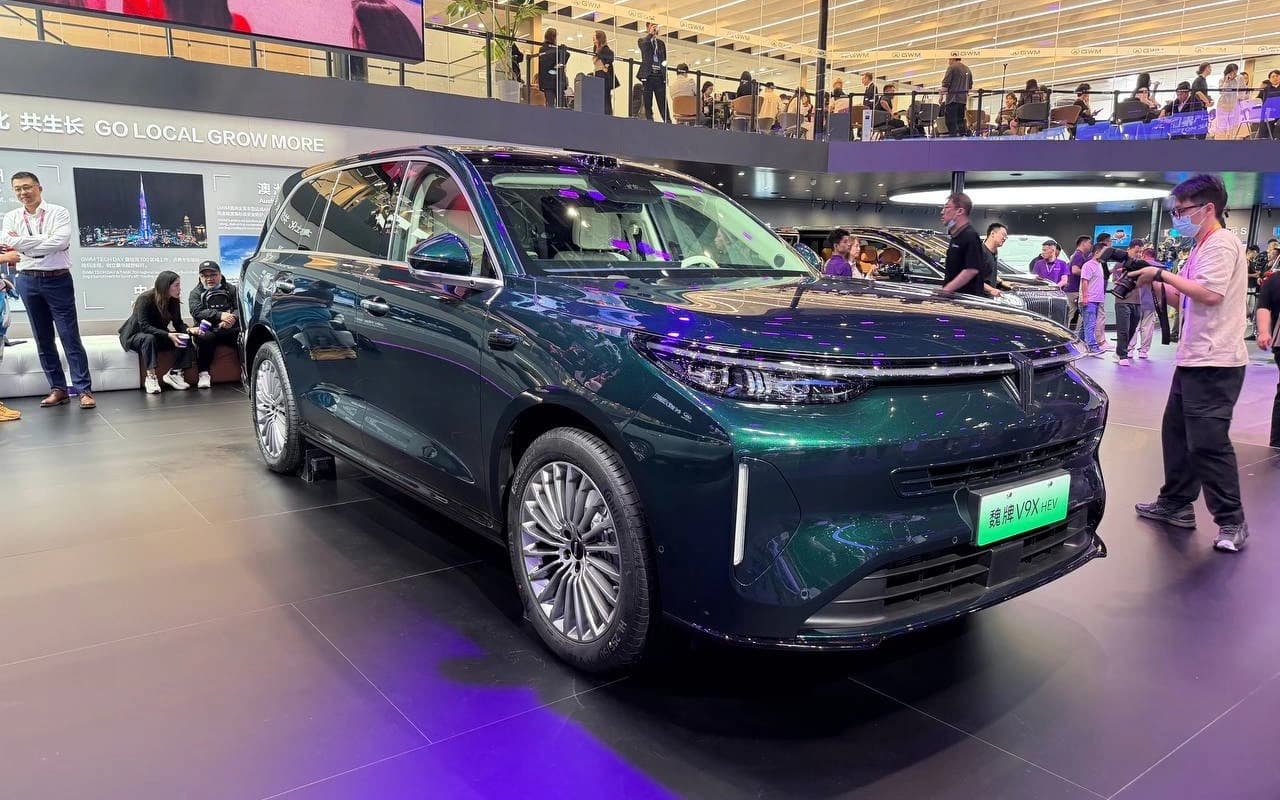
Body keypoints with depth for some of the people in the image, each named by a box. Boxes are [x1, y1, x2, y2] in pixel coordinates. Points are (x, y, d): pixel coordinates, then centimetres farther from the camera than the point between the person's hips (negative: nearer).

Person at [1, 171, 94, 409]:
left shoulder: (58, 213, -2)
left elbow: (60, 242, -18)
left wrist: (21, 243, -11)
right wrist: (45, 239, -18)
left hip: (58, 280, -4)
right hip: (28, 282, 4)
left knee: (70, 337, -5)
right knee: (43, 339, 7)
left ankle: (84, 390, -4)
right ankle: (58, 389, 14)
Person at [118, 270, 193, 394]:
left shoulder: (174, 301, -6)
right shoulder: (145, 299, -23)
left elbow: (178, 323, -3)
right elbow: (144, 326, -29)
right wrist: (168, 335, -41)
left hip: (159, 335, 5)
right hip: (135, 335, -5)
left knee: (187, 339, -18)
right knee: (149, 338, -40)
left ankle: (174, 373, -16)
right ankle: (150, 377, -35)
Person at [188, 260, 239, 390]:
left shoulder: (231, 289, 17)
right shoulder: (195, 293, 13)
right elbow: (197, 312, -6)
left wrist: (232, 318, -20)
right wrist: (220, 315, -20)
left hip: (229, 330, 1)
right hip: (208, 329, -1)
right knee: (204, 338, -35)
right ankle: (203, 374, -25)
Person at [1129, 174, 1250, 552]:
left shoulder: (1222, 243, -12)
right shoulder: (1201, 248, 19)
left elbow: (1210, 294, -25)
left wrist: (1162, 274, -16)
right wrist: (1153, 281, 9)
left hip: (1214, 362, -10)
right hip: (1192, 359, 10)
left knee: (1207, 442, -9)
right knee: (1176, 432, 15)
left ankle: (1232, 521, 1)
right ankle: (1175, 505, 25)